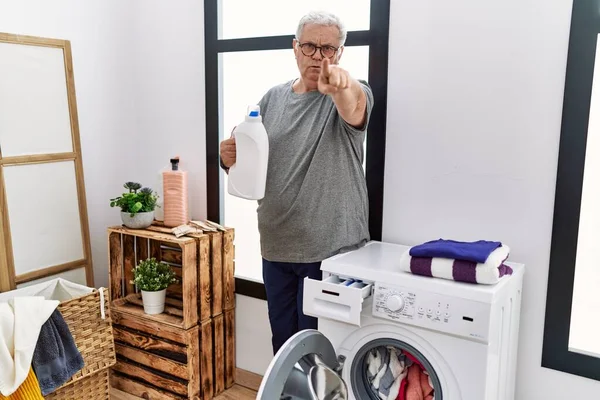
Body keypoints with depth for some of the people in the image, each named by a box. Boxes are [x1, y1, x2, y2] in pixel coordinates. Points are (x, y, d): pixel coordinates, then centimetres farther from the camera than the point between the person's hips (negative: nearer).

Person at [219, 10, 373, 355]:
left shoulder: (353, 94, -7)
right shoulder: (272, 99, 7)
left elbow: (352, 104, -33)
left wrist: (341, 84, -55)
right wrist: (231, 159, -11)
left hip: (330, 248, -4)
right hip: (276, 246, 5)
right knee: (282, 339, 18)